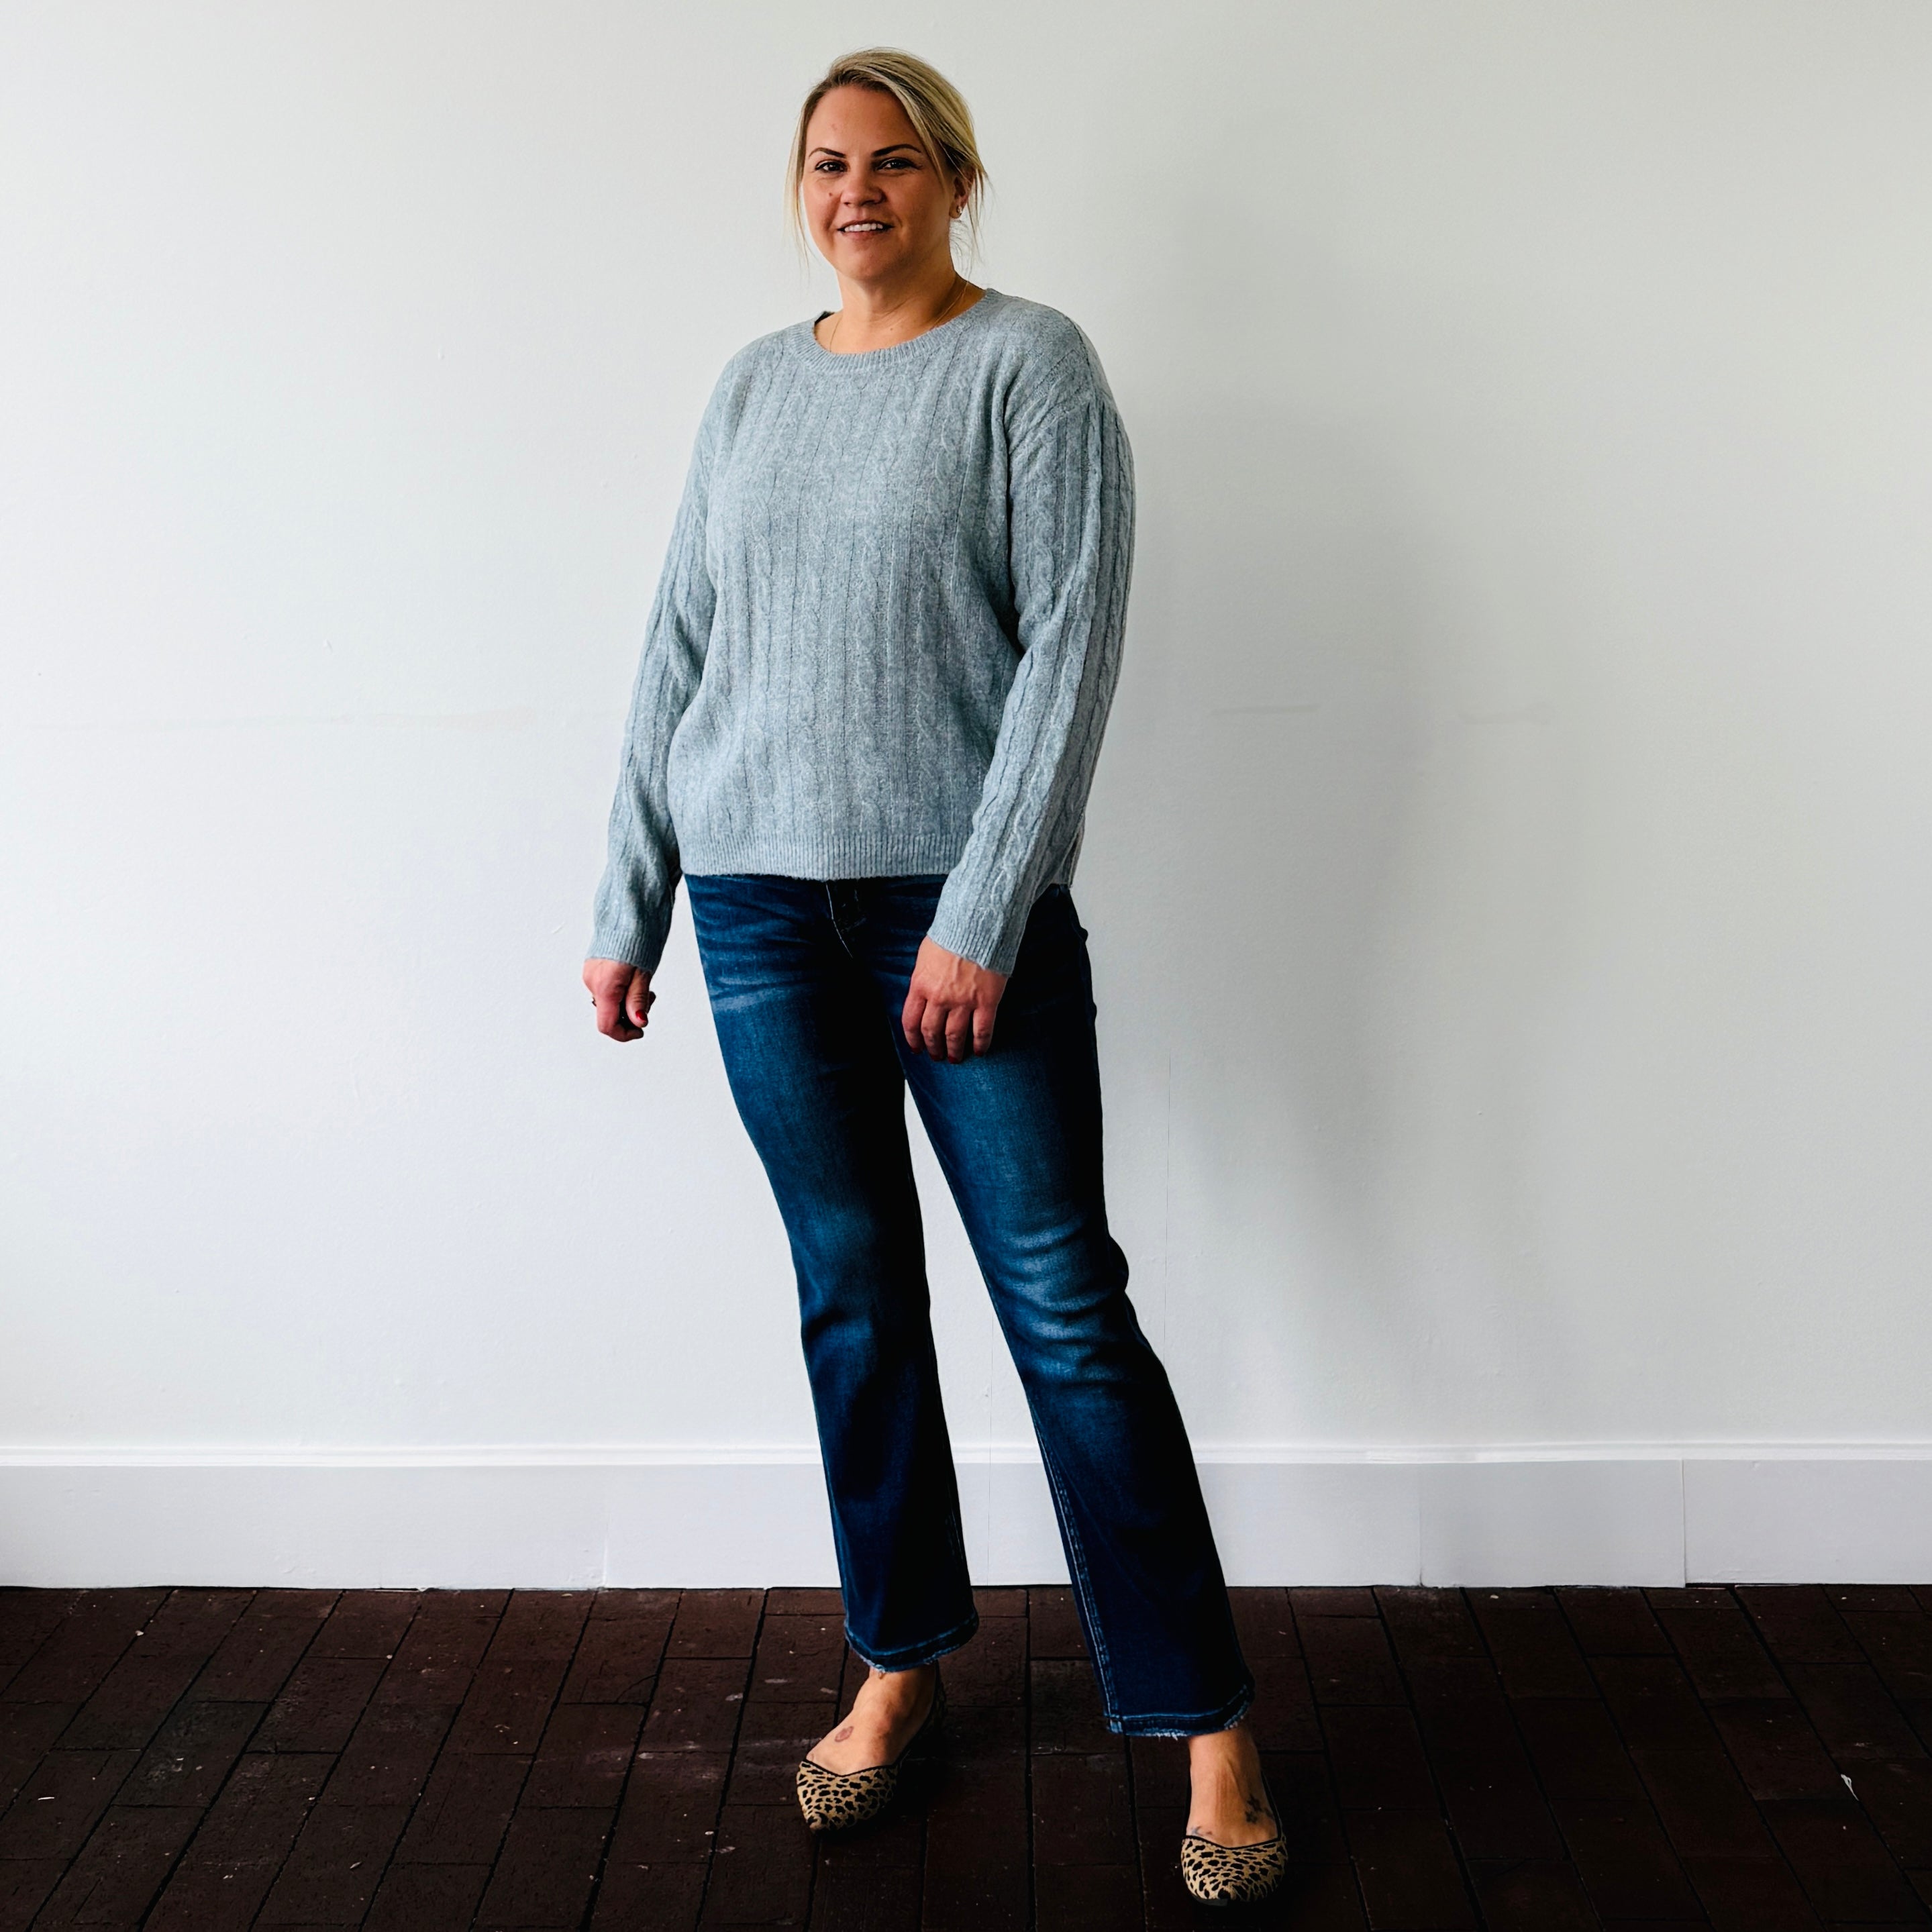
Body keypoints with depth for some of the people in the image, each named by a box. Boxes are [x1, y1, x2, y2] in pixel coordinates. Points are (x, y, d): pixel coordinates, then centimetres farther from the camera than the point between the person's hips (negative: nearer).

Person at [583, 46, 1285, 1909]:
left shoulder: (1029, 363, -1)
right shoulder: (753, 387, 13)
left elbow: (1071, 643, -9)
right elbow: (679, 646, 14)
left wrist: (980, 913, -15)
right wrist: (628, 904, 10)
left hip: (961, 897, -4)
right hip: (760, 898, 4)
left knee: (1065, 1305, -4)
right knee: (852, 1294, 11)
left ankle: (1205, 1722, 6)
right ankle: (901, 1662, 27)